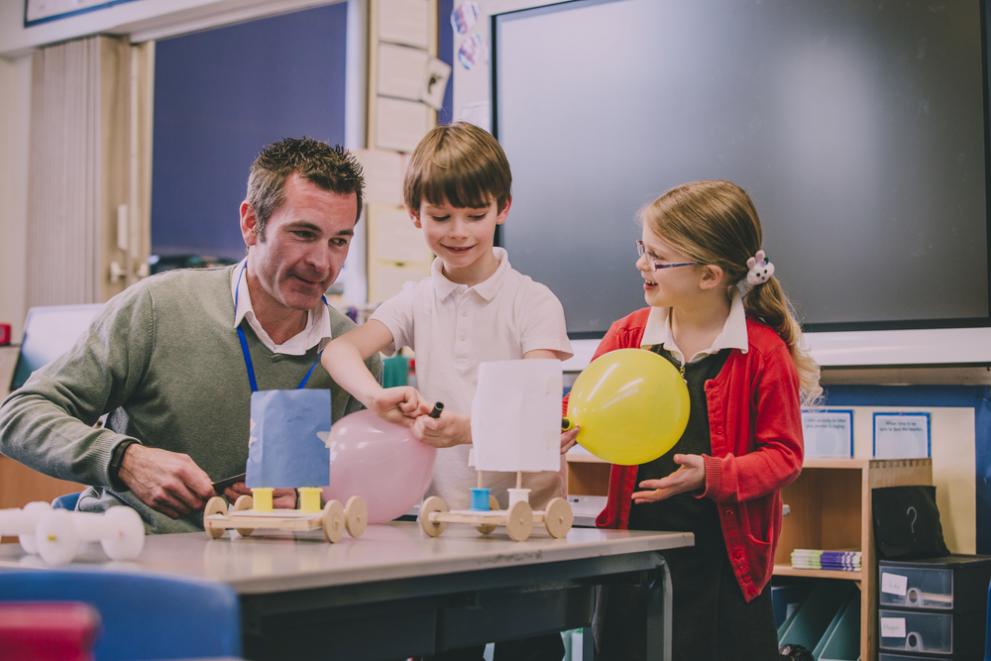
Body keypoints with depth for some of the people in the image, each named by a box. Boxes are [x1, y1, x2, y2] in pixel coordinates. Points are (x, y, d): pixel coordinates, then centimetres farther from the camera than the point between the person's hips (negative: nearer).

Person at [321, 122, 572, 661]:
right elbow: (339, 349, -7)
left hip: (526, 512, -3)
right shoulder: (417, 302, 8)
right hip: (442, 511, 3)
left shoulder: (534, 302, -3)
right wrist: (376, 397, -29)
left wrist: (468, 428, -35)